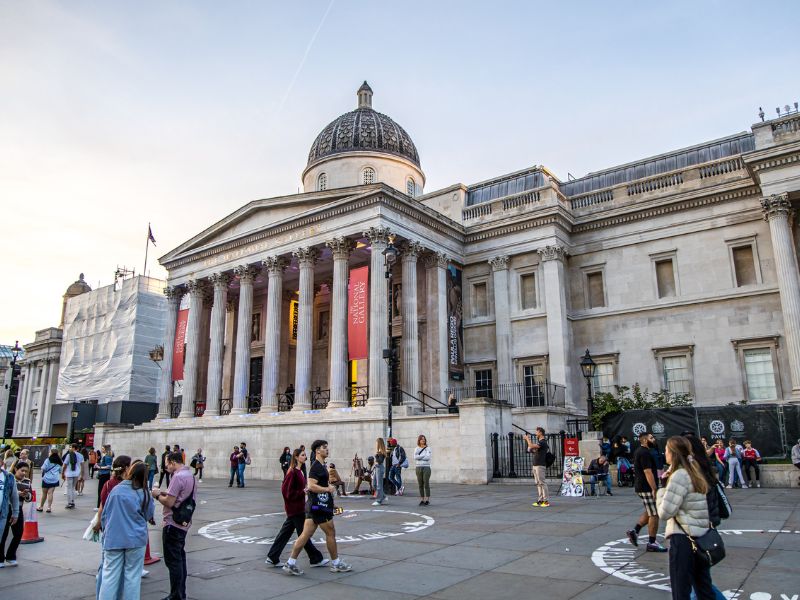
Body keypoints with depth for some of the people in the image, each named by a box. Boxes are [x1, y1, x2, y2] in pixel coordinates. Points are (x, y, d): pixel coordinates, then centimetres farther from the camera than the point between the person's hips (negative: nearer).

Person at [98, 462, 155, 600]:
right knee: (132, 576, 7)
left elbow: (104, 514, 8)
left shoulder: (115, 490, -1)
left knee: (110, 575, 6)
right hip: (135, 539, -2)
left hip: (113, 539, 2)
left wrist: (106, 530, 22)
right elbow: (148, 515, 6)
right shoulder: (143, 494, -7)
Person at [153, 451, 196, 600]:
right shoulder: (189, 475, 11)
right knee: (180, 558, 17)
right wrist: (164, 493, 10)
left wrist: (158, 495, -5)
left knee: (173, 561, -1)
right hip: (183, 523, 10)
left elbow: (169, 502, -21)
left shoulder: (178, 477, -19)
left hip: (173, 524, -10)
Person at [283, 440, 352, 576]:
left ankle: (291, 563, 9)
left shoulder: (321, 466, 16)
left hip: (315, 505, 9)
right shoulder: (316, 466, -16)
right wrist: (328, 489, -18)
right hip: (319, 506, -9)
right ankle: (336, 564, 16)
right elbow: (311, 486, -24)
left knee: (306, 534, 8)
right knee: (331, 533, 3)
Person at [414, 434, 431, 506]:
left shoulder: (428, 448, -1)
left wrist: (419, 457, -9)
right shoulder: (416, 449, 8)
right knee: (420, 485, 5)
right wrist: (424, 455, -13)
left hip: (426, 468, -3)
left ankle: (427, 500, 1)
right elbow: (415, 457, -9)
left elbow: (428, 457, -16)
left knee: (426, 484, -6)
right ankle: (422, 500, 11)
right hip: (418, 468, 3)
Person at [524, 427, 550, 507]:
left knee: (542, 483, -7)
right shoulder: (538, 442, 17)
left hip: (540, 466, -9)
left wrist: (527, 439, -8)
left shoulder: (543, 442, -12)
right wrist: (528, 440, 10)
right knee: (538, 484, 9)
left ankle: (546, 501, -4)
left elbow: (532, 446, -23)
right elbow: (530, 450, 19)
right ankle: (540, 500, 12)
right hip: (535, 465, 9)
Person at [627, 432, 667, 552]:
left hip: (641, 487, 10)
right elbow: (648, 472, -25)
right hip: (647, 488, -10)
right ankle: (652, 543, 5)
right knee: (654, 515, -2)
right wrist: (654, 489, -25)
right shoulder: (645, 453, -18)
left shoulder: (639, 451, 15)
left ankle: (635, 531, 17)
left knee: (650, 512, 19)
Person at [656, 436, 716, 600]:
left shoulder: (679, 476, -17)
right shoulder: (695, 473, 10)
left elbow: (665, 512, -18)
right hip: (701, 538, 9)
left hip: (682, 538, -8)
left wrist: (661, 492, -1)